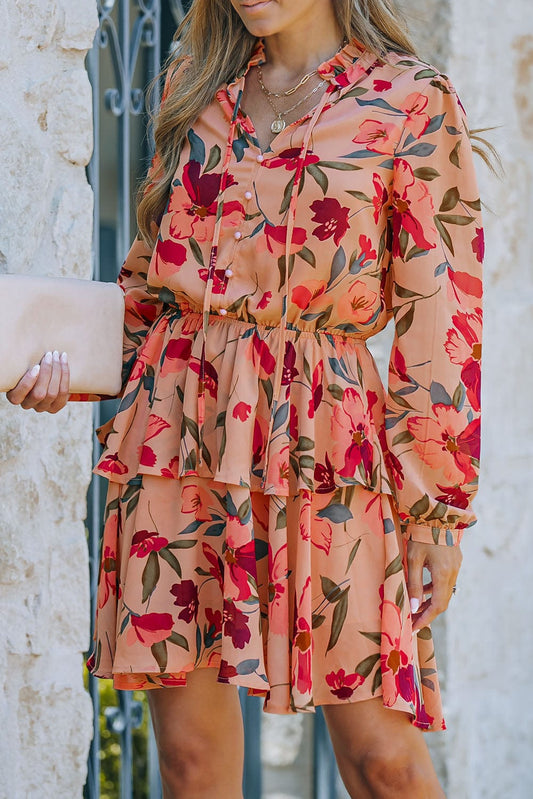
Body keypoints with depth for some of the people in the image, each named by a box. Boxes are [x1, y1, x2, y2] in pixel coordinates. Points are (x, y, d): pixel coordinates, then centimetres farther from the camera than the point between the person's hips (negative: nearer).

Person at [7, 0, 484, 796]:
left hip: (321, 437, -4)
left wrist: (438, 510, -4)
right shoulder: (195, 83, 15)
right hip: (175, 425, 4)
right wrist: (74, 364, 5)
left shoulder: (413, 103, 1)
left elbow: (443, 319, -1)